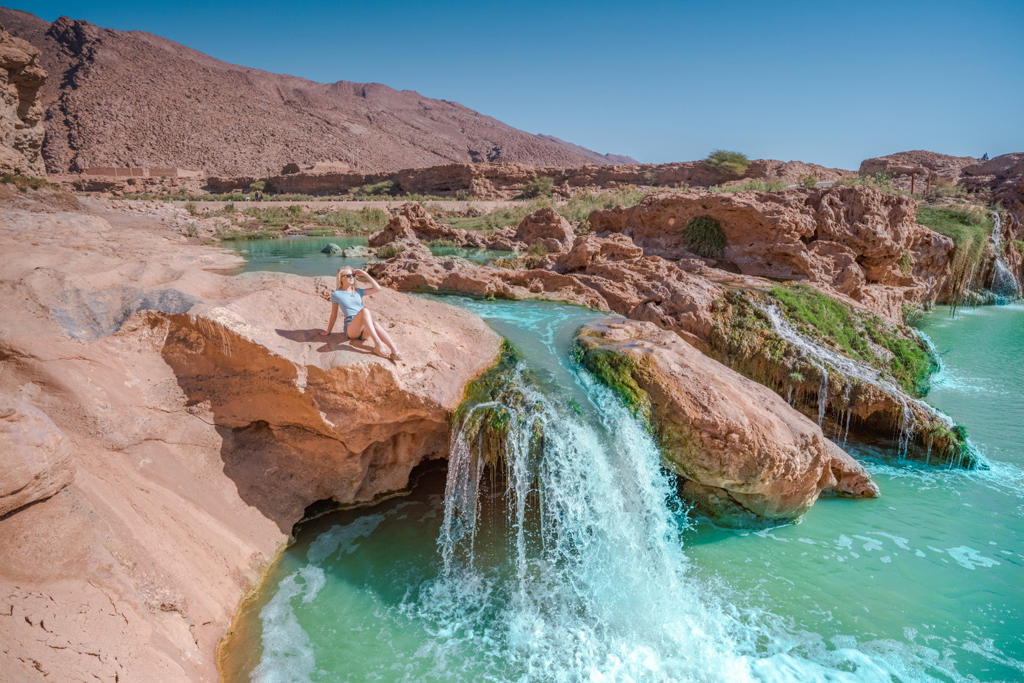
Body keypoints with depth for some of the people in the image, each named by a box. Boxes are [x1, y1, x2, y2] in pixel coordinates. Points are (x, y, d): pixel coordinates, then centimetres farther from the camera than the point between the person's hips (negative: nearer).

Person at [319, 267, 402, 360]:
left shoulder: (358, 292, 21)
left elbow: (377, 288, 11)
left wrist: (365, 274, 11)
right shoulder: (336, 294, 10)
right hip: (350, 329, -3)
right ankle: (378, 344, -46)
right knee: (365, 310, -34)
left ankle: (394, 351, -54)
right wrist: (328, 332, 18)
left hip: (364, 330, 4)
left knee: (374, 324, -36)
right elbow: (333, 315, 15)